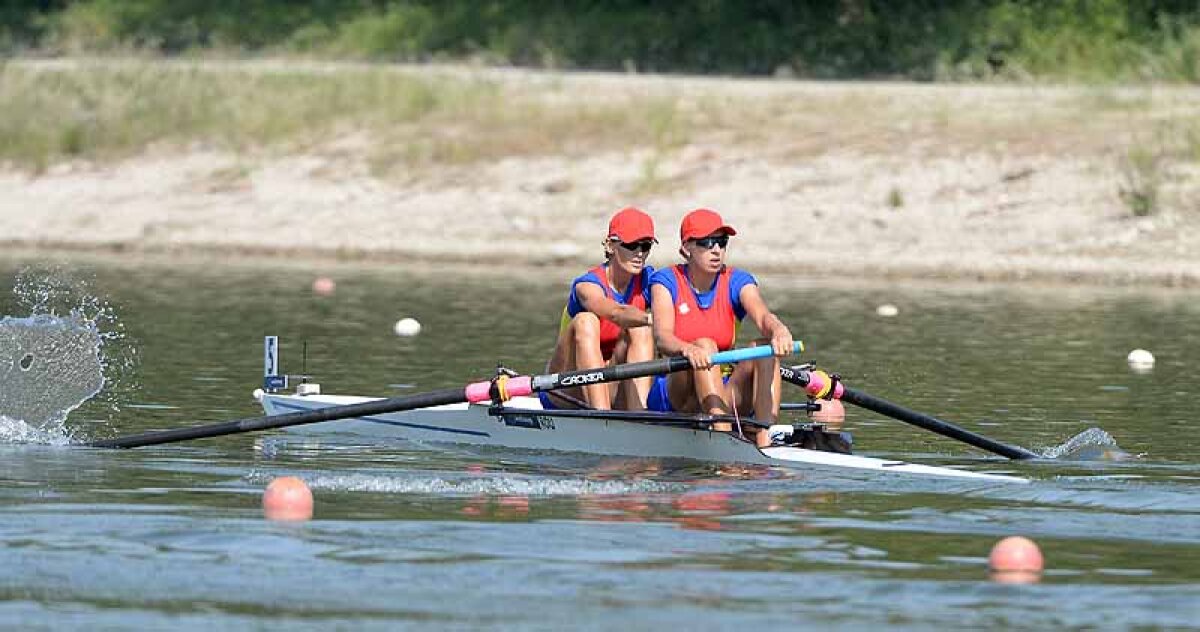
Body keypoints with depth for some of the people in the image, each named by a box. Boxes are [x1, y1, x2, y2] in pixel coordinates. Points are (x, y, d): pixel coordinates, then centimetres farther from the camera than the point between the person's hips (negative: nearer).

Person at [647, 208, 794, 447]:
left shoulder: (737, 282, 3)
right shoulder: (667, 281, -3)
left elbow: (763, 317, -18)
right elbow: (662, 337, -21)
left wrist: (778, 329, -44)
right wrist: (688, 349, -45)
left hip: (723, 392, 3)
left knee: (765, 347, -22)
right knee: (705, 346, -30)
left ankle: (765, 439, -40)